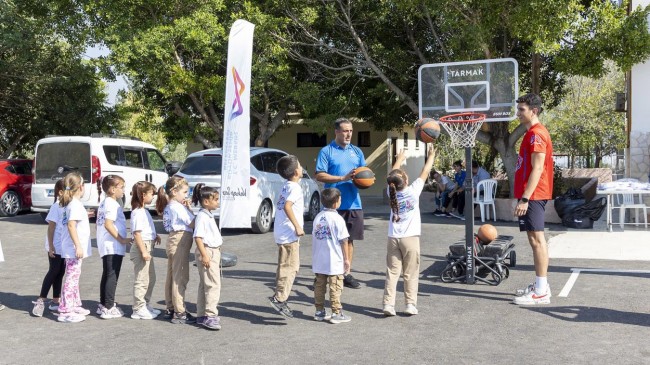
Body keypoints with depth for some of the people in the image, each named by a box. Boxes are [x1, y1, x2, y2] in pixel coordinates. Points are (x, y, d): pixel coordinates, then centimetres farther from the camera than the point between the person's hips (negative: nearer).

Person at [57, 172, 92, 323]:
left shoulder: (69, 203, 12)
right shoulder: (76, 204, -16)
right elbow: (71, 225, -24)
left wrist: (85, 215, 33)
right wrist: (78, 246, -26)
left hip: (71, 248, 10)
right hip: (74, 248, -10)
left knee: (74, 276, 18)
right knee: (72, 277, -7)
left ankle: (75, 305, 30)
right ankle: (65, 311, -5)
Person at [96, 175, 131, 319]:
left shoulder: (104, 203, 16)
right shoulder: (112, 204, -15)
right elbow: (108, 224, -25)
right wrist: (121, 239, -21)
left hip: (106, 246, 10)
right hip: (114, 247, -10)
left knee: (106, 275, 16)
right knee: (112, 276, -5)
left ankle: (103, 305, 24)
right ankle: (108, 308, -3)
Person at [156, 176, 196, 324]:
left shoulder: (169, 206, 13)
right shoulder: (178, 207, -16)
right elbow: (193, 224, -17)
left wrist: (186, 208, 3)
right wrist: (189, 209, -6)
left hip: (173, 240, 10)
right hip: (181, 241, -10)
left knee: (172, 276, 15)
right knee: (180, 277, -7)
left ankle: (170, 309, 24)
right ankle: (179, 313, -4)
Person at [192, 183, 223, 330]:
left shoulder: (209, 215, 15)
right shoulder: (202, 216, -15)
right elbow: (198, 237, -22)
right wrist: (204, 255, -26)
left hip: (214, 251, 10)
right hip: (207, 252, -10)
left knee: (205, 285, 14)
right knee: (213, 284, -11)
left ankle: (202, 315, 21)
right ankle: (210, 315, -9)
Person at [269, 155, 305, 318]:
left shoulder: (286, 186, 14)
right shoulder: (295, 188, -14)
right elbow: (287, 206, -28)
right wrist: (297, 226, -25)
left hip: (281, 233, 10)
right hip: (289, 234, -10)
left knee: (284, 267, 15)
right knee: (291, 267, -8)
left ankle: (280, 298, 21)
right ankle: (279, 298, -13)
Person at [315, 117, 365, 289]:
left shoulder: (357, 151, 14)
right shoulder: (326, 151, -2)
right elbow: (319, 175, -9)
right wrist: (343, 178, -17)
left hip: (353, 203, 5)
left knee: (349, 239, 10)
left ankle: (347, 274, 19)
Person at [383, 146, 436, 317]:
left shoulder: (391, 192, 1)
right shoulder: (413, 191, -9)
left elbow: (391, 177, 20)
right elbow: (425, 173, 2)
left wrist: (399, 160, 32)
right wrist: (431, 156, 16)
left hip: (393, 238, 3)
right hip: (410, 238, -3)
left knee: (392, 272, 3)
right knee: (410, 274, 4)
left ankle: (388, 304, -3)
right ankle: (410, 304, 5)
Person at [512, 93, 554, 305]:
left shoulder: (536, 134, -14)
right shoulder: (533, 133, 18)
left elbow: (537, 169, -20)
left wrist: (524, 198, -23)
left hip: (533, 196, -10)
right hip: (533, 195, 10)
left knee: (536, 239, -8)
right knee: (535, 239, 13)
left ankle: (541, 292, -6)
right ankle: (541, 285, 20)